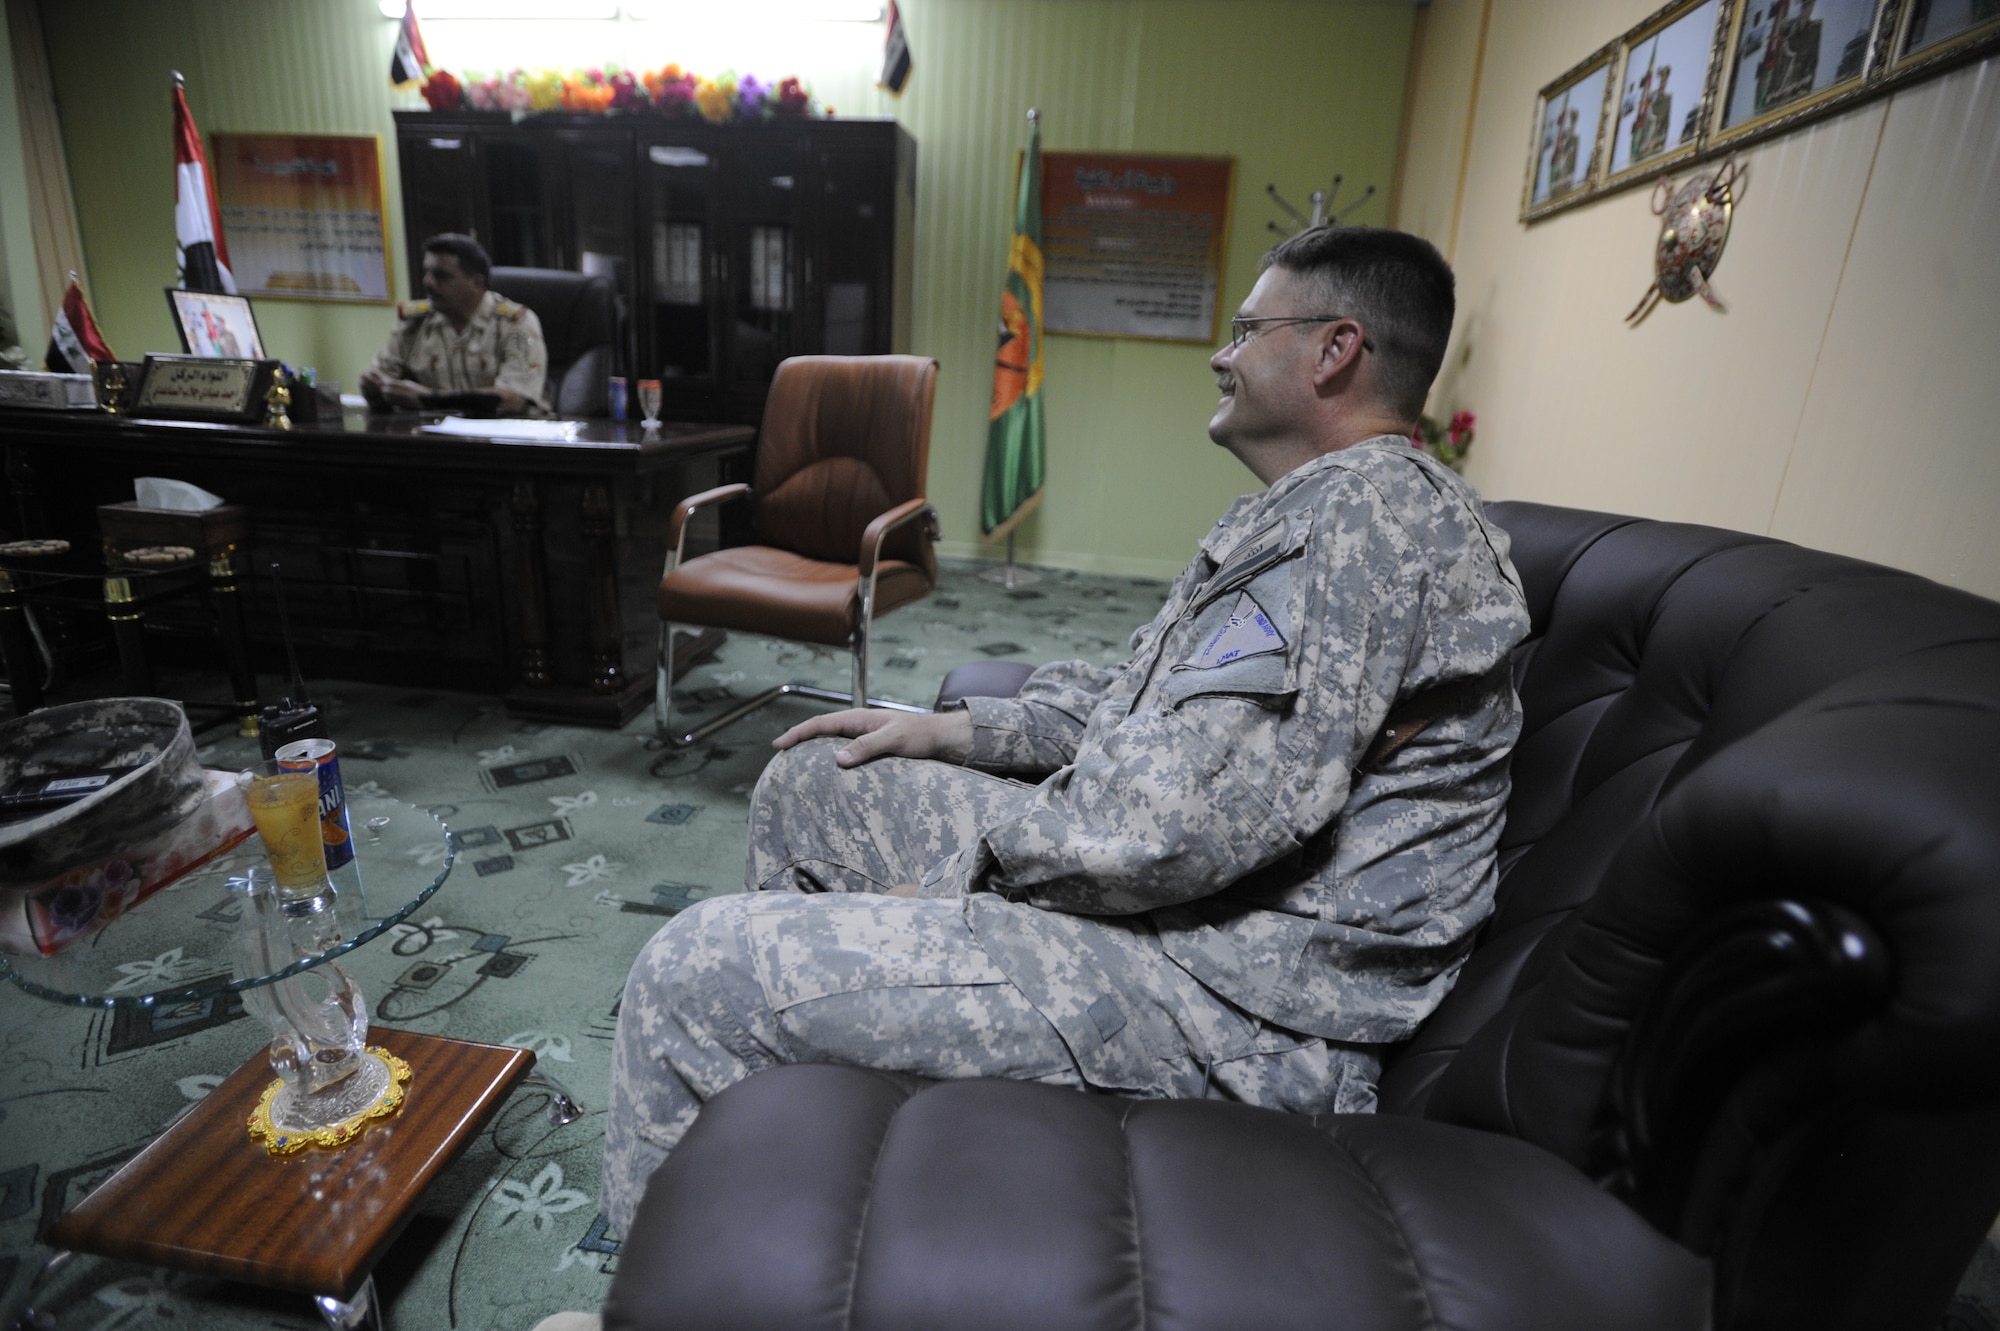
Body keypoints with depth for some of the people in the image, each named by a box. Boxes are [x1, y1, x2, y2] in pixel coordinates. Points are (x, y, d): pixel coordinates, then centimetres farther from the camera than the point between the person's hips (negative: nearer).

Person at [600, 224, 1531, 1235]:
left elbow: (1187, 815, -28)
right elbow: (1138, 704, 20)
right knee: (808, 781, 17)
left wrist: (976, 861, -12)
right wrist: (953, 733, 9)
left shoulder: (1378, 508, -17)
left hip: (1241, 998, -11)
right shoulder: (1301, 513, 19)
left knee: (695, 971, -16)